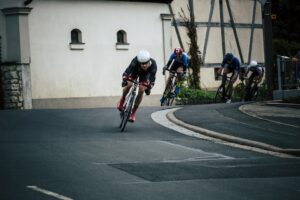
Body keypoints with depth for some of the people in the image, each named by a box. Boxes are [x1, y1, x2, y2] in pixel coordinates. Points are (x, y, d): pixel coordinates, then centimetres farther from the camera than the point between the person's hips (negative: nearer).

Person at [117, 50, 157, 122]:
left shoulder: (153, 64, -39)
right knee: (128, 84, -22)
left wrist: (149, 87, -41)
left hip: (145, 74, 1)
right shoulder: (135, 61, -42)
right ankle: (122, 99, 10)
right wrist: (124, 80, -58)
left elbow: (152, 78, -32)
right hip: (134, 71, -1)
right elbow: (127, 71, -44)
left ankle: (133, 112, 0)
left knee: (141, 90, -13)